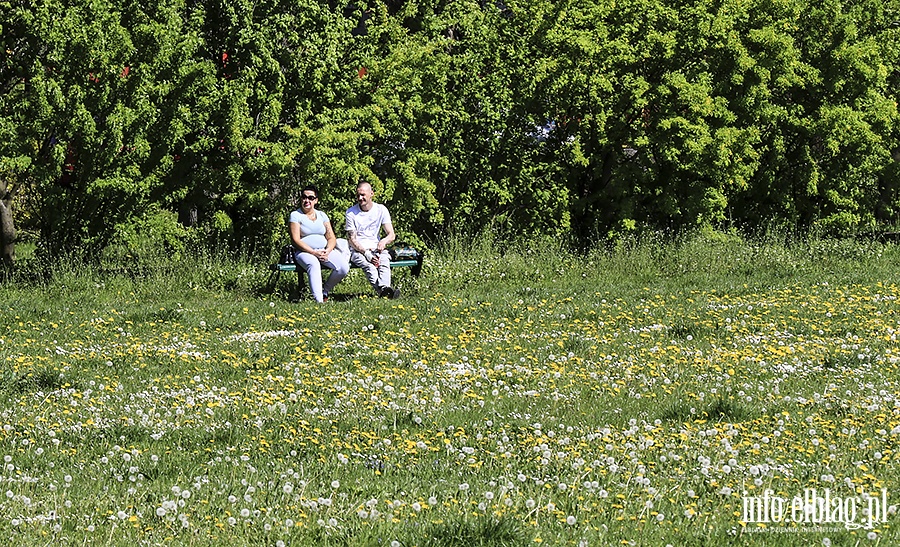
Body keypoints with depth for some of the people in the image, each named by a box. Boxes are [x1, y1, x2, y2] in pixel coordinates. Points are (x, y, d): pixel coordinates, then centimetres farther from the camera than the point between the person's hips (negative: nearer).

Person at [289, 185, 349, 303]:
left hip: (325, 250, 5)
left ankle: (325, 291, 2)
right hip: (304, 252, -4)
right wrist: (313, 252, -18)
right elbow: (295, 240, -7)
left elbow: (331, 238, 11)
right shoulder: (295, 215, 3)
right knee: (314, 265, -39)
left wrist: (327, 251, -11)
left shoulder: (322, 215, 17)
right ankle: (319, 300, -50)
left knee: (344, 267, -21)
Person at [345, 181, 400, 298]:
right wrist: (366, 253, -20)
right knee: (368, 264, -37)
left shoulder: (381, 210, 7)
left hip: (376, 248, 2)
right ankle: (381, 289, -62)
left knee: (384, 261, -35)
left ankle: (384, 287, -60)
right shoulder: (351, 213, 3)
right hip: (357, 250, -2)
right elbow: (352, 239, -2)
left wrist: (384, 241, -23)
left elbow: (391, 235, 2)